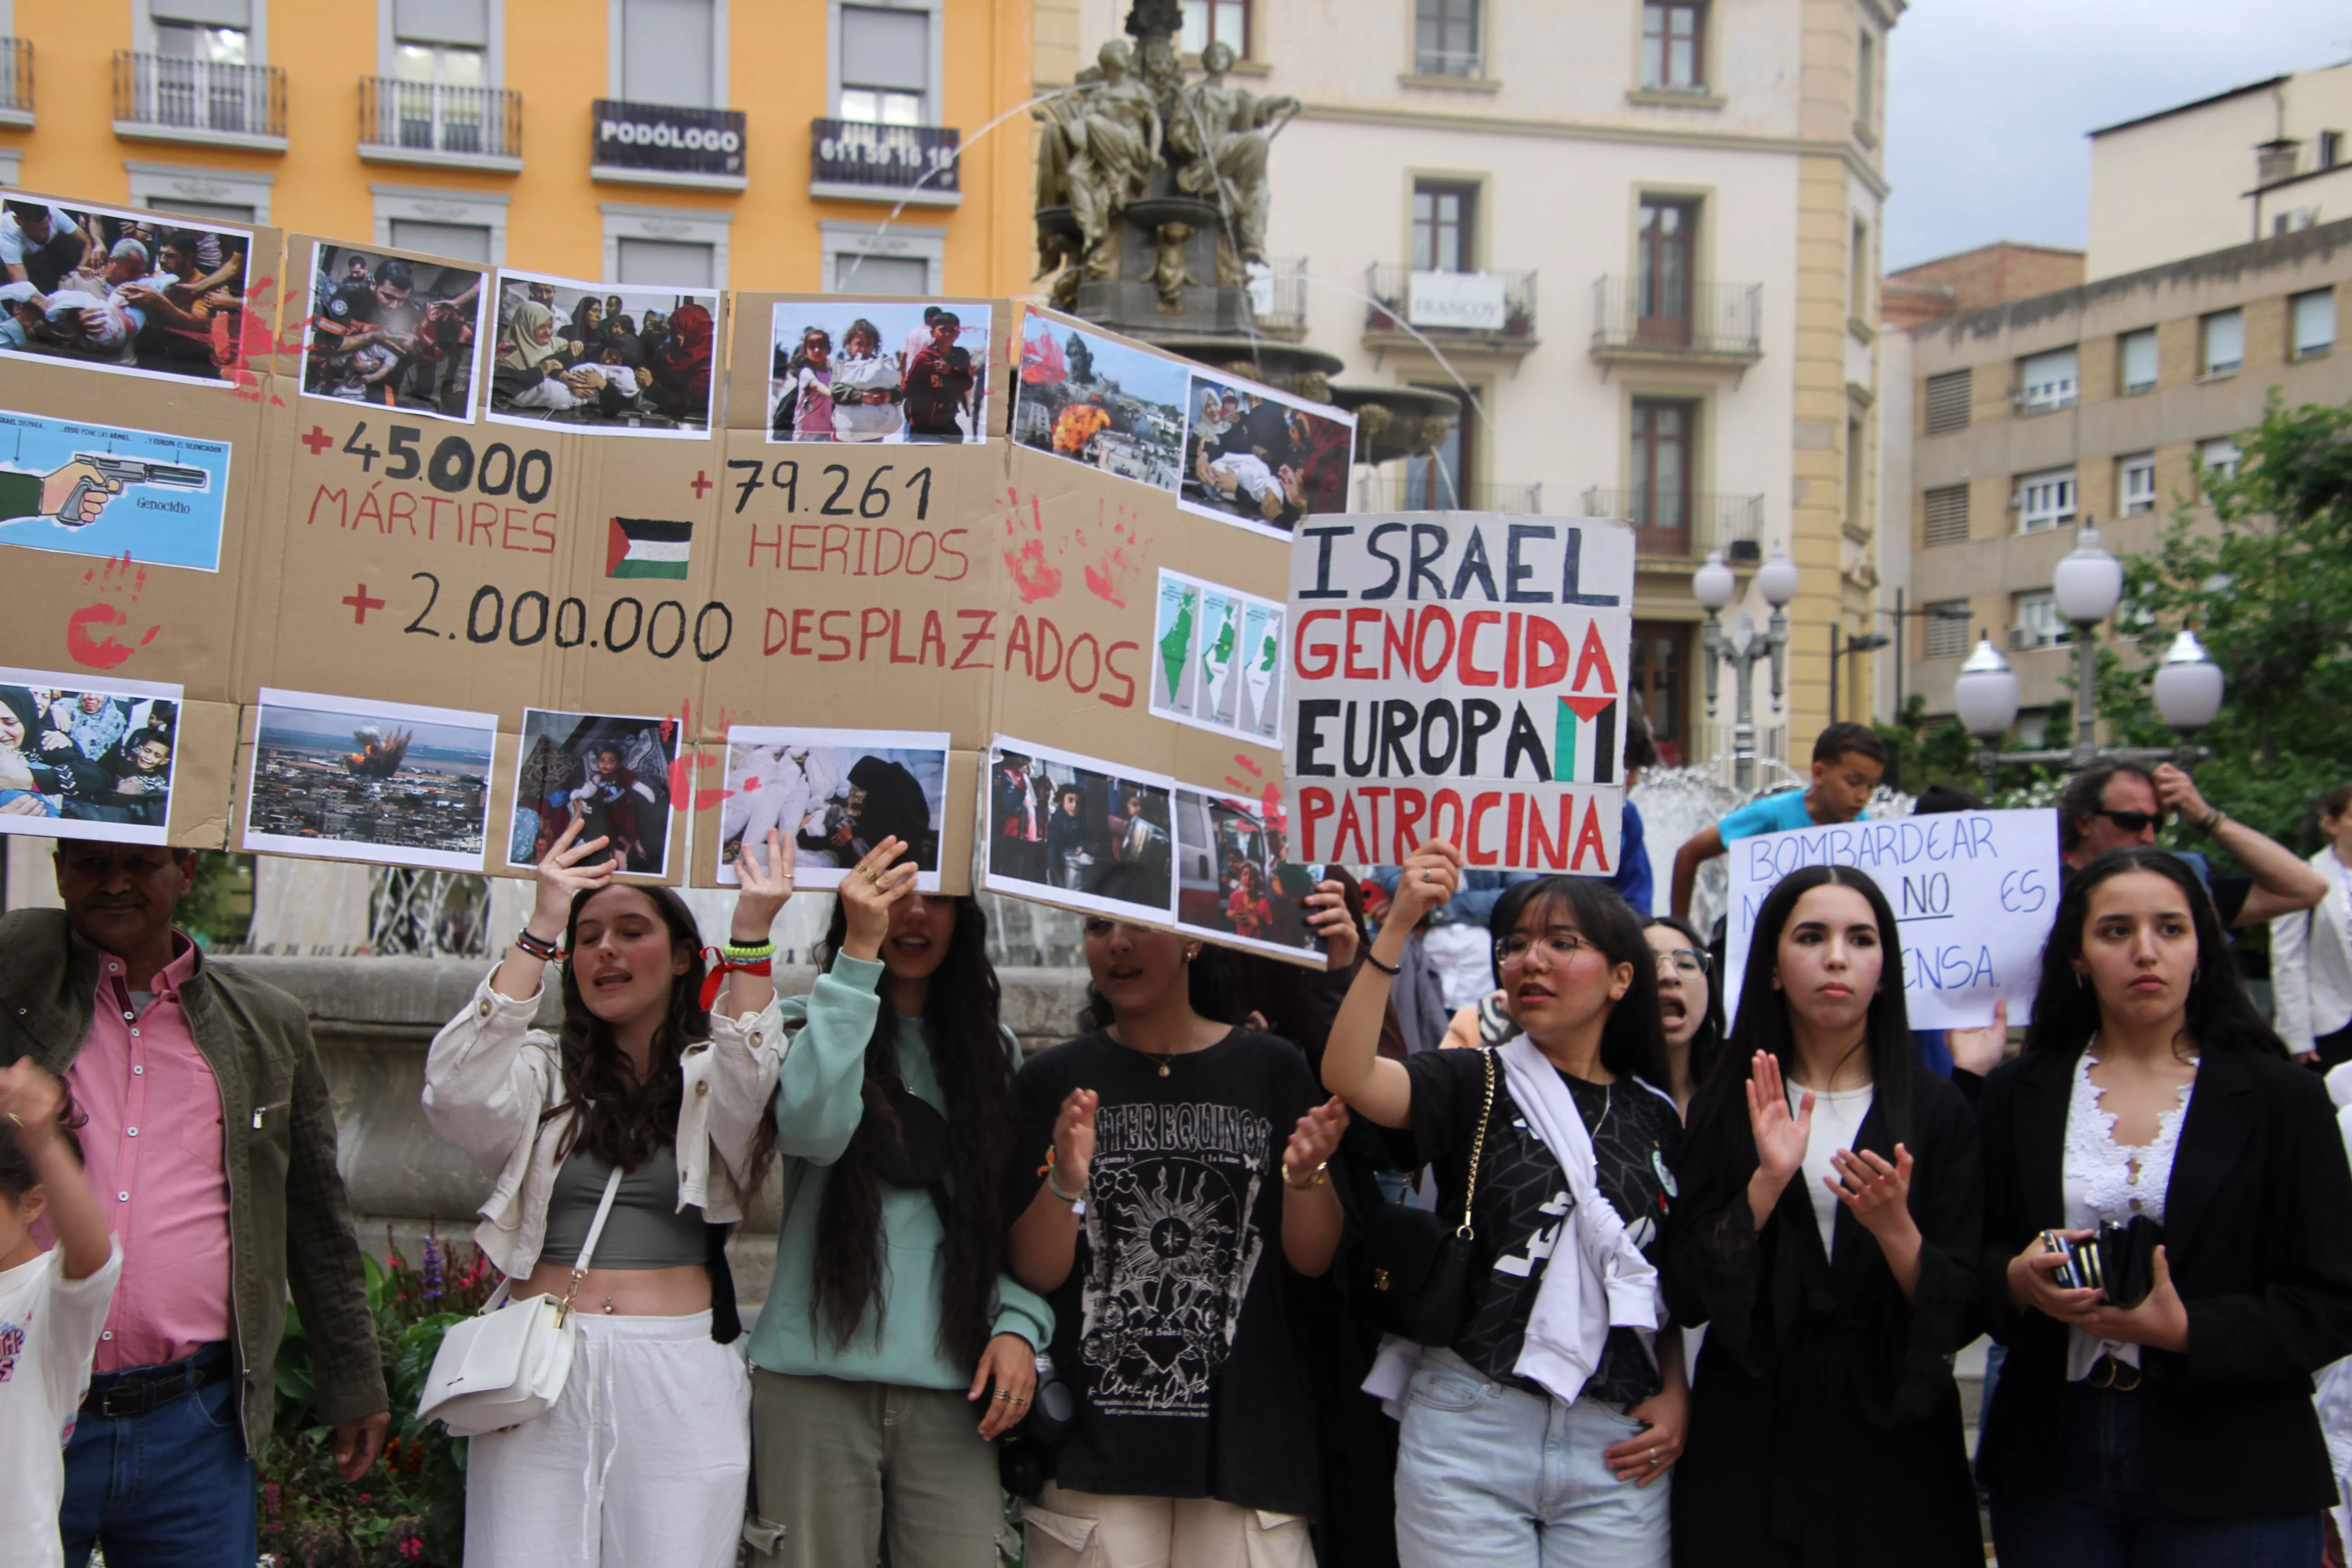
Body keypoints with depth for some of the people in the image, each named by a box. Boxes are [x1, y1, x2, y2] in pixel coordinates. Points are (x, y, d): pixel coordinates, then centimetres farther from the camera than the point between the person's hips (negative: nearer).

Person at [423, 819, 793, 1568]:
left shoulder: (712, 1074, 9)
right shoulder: (542, 1069, 11)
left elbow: (751, 1097, -13)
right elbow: (457, 1092, -9)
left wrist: (751, 938, -22)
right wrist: (540, 928, -12)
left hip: (680, 1374, -1)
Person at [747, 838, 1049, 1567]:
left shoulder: (991, 1048, 14)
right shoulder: (809, 1025, 4)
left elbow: (1019, 1214, 12)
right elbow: (811, 1129, -18)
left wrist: (1019, 1323, -5)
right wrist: (859, 954, -17)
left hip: (952, 1384, 2)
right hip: (818, 1374, -2)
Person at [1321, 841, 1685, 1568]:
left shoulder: (1657, 1118, 10)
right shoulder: (1474, 1086, 2)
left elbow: (1676, 1283, 16)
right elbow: (1348, 1076, -18)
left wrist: (1677, 1397, 1)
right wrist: (1397, 925, -23)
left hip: (1616, 1452, 2)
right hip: (1471, 1434, -2)